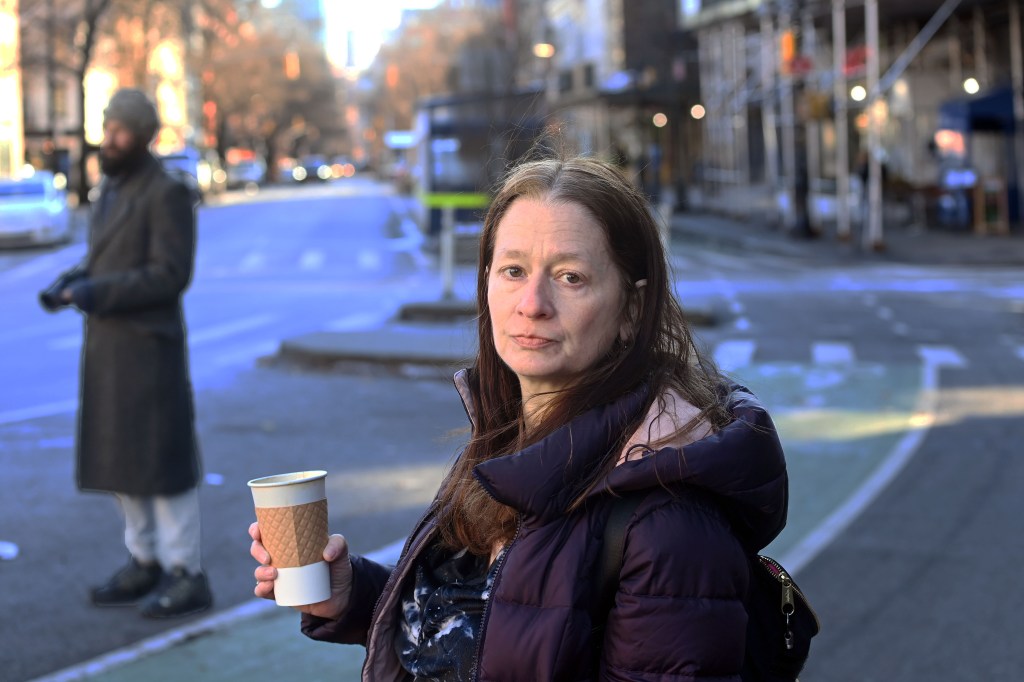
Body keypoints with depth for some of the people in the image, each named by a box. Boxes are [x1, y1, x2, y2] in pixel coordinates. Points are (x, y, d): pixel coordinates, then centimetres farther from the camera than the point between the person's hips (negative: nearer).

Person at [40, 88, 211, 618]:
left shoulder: (168, 194, -13)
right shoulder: (113, 190, 14)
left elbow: (171, 275, -19)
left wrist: (99, 293, -24)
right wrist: (69, 285, 0)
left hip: (149, 346, -9)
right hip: (107, 346, 9)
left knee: (162, 460, -5)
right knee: (120, 458, 12)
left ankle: (187, 577, 3)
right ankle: (146, 564, 22)